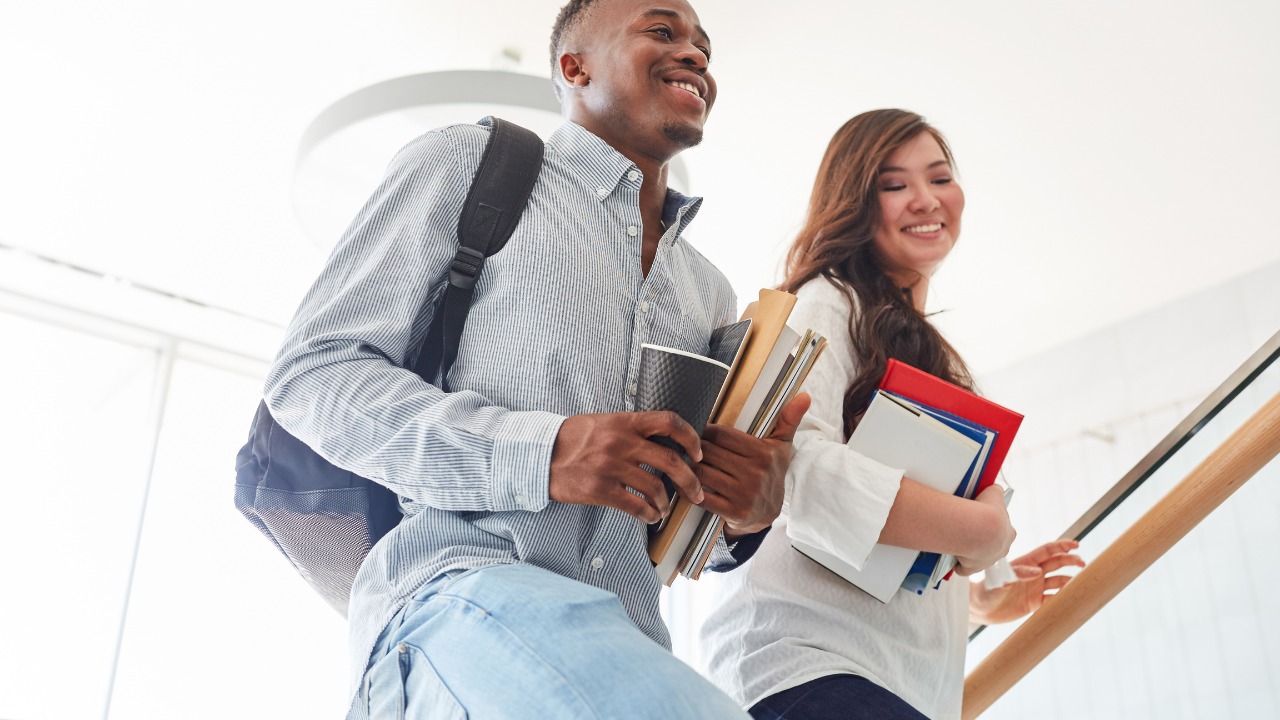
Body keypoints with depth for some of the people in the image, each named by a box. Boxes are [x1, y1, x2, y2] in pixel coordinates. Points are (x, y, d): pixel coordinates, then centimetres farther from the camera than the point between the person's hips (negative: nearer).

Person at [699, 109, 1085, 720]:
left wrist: (982, 597, 15)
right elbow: (796, 465, -20)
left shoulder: (931, 356, 25)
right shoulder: (828, 304, -1)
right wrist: (984, 529, -11)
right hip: (808, 658, -8)